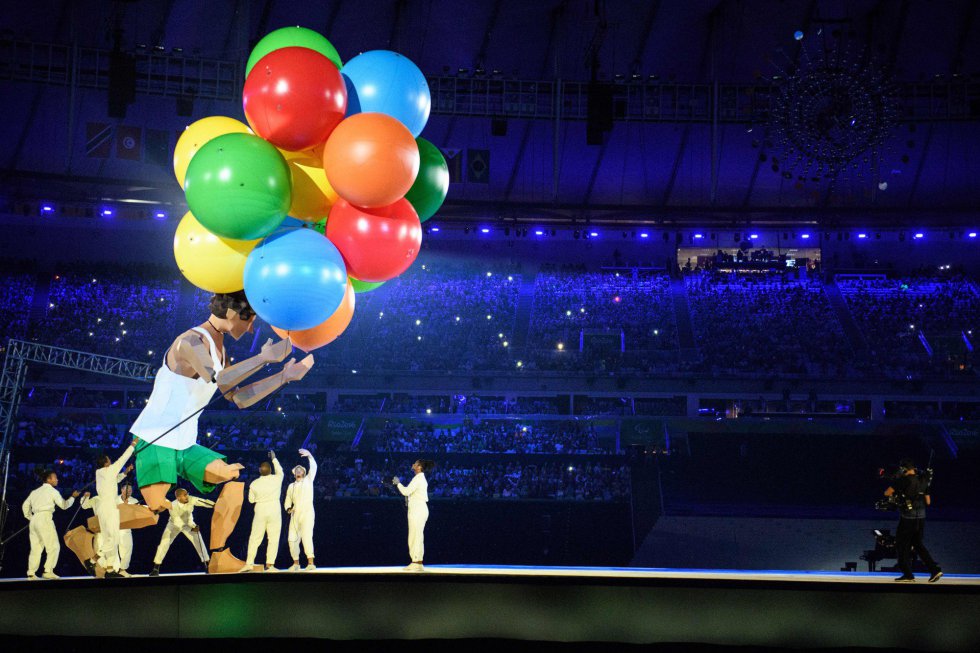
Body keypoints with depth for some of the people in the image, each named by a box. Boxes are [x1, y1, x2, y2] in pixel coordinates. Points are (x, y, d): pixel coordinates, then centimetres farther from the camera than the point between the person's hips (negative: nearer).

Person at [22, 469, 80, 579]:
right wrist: (73, 497, 17)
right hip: (45, 519, -7)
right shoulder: (52, 490, 2)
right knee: (53, 547, -4)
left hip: (34, 520, 7)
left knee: (36, 548, 9)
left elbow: (25, 505, 21)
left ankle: (31, 573, 3)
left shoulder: (35, 491, 21)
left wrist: (29, 517, 24)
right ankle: (48, 571, -13)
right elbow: (64, 505, 3)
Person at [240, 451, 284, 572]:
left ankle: (249, 563, 5)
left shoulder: (254, 483, -1)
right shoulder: (276, 479, -4)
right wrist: (274, 458, 28)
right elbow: (280, 470, 18)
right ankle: (269, 564, -2)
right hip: (274, 512, -1)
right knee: (273, 538, 3)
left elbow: (251, 499, 8)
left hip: (260, 511, 1)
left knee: (255, 538, 8)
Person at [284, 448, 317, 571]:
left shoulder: (308, 480, 11)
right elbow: (288, 500, 19)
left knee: (307, 536, -18)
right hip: (295, 515, 5)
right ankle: (296, 563, 15)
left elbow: (313, 467, -1)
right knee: (292, 539, 1)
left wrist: (309, 456, -14)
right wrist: (288, 508, -2)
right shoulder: (291, 486, 20)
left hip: (307, 513, -5)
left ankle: (310, 563, -22)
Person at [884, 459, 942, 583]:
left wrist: (894, 493, 14)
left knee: (902, 545, 6)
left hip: (907, 518, -6)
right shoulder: (923, 481, 7)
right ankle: (934, 569, 9)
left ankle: (908, 575, 7)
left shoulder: (903, 481, -11)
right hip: (921, 517, 6)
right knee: (918, 544, 18)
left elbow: (887, 493, -7)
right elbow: (928, 502, 13)